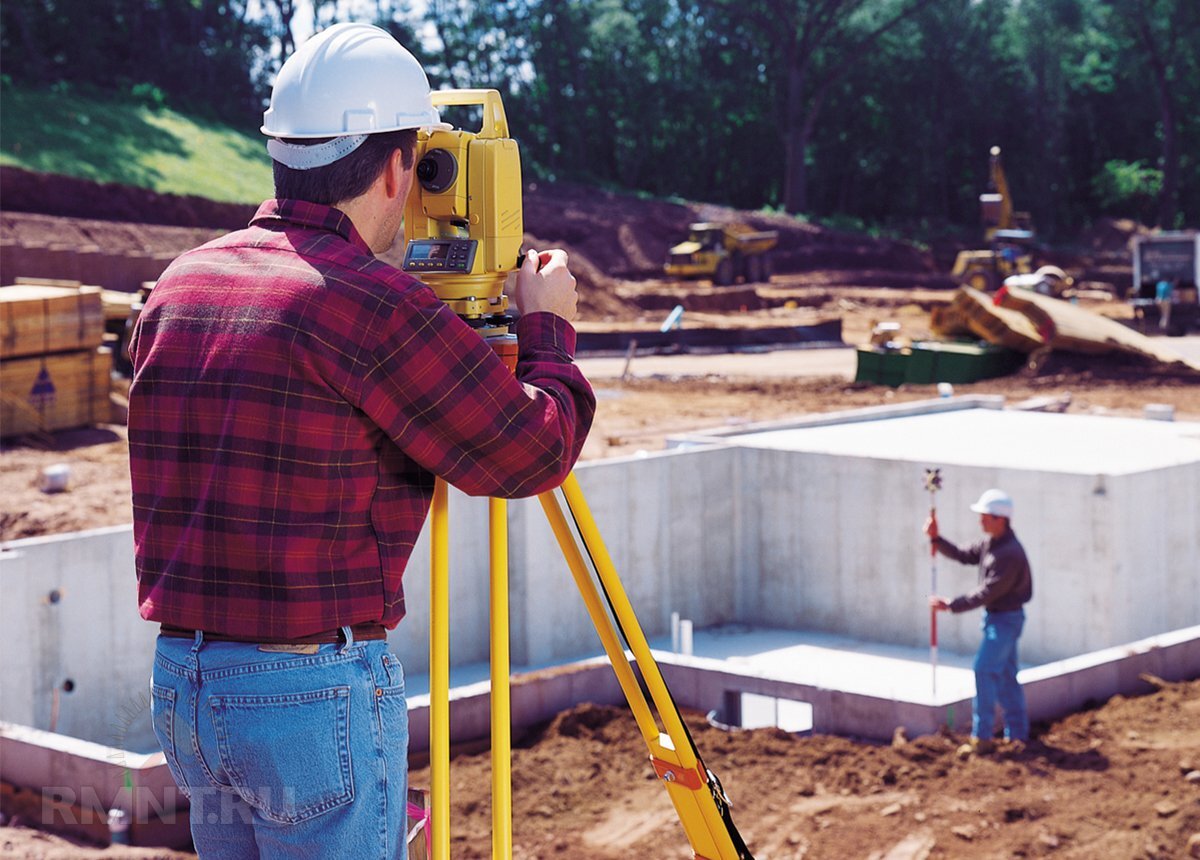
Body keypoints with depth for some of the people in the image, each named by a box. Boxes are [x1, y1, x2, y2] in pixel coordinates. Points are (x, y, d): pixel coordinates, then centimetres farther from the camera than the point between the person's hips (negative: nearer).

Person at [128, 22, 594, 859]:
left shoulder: (179, 286, 6)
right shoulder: (372, 303, -16)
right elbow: (533, 451, -10)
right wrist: (549, 328, 9)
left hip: (180, 680, 8)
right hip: (318, 692, -7)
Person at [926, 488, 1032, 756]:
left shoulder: (1010, 554, -25)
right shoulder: (990, 543, 5)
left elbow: (987, 592, -25)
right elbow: (964, 556, 12)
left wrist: (951, 605, -21)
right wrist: (936, 539, -1)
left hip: (1006, 619, -10)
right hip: (996, 616, 10)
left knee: (984, 671, -11)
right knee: (1005, 676, 13)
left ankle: (981, 737, -6)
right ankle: (1018, 734, 20)